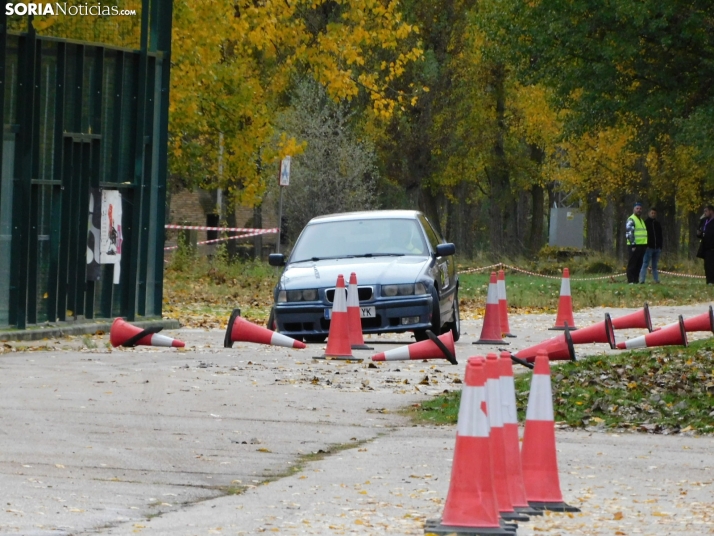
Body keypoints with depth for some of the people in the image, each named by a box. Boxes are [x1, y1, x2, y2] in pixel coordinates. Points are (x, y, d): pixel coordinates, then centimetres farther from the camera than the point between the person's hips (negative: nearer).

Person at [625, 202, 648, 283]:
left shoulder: (641, 220, 22)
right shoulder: (631, 220, -7)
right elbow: (629, 233, -15)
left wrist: (646, 245, 22)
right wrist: (633, 245, -20)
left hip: (642, 245, 8)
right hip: (634, 245, -8)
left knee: (639, 264, 8)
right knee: (632, 263, -8)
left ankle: (636, 279, 12)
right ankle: (630, 280, -8)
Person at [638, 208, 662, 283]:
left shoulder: (657, 224, 16)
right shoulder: (645, 223, 0)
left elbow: (660, 237, 21)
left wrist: (660, 247, 13)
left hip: (657, 248, 5)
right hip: (648, 248, -5)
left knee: (655, 265, 10)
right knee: (645, 264, -9)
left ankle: (656, 279, 12)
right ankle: (642, 280, -14)